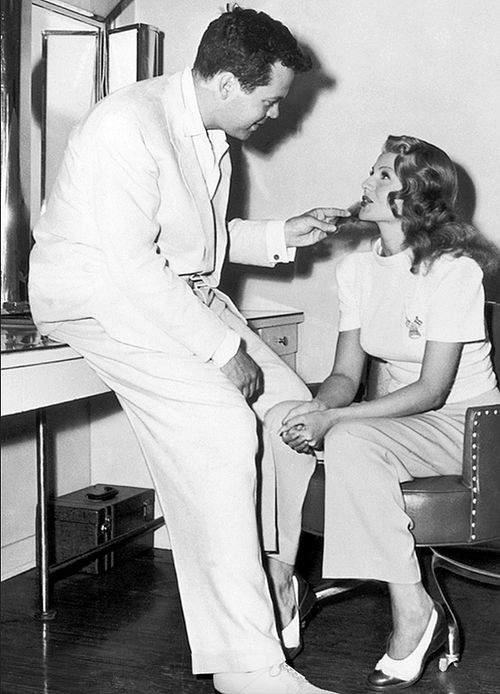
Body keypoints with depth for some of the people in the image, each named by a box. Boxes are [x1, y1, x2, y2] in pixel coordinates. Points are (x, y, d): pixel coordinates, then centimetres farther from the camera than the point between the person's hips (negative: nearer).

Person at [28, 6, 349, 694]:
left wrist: (283, 235, 7)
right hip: (102, 297, -9)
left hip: (184, 290, 9)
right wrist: (222, 348, -25)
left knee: (293, 409, -3)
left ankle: (270, 576, 10)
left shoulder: (211, 133, 9)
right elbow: (129, 263, -27)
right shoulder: (128, 125, -21)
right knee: (220, 430, -25)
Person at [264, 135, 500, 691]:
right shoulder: (356, 269, 3)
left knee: (351, 441, -33)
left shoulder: (453, 270, -18)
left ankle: (412, 612, -22)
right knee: (281, 420, -17)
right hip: (394, 414, 7)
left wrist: (334, 419, -28)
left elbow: (431, 391, -22)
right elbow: (346, 373, 2)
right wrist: (320, 406, -22)